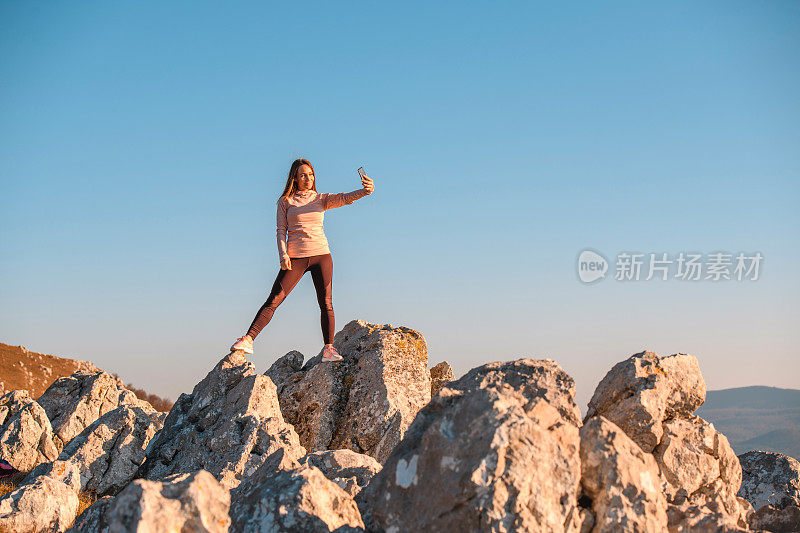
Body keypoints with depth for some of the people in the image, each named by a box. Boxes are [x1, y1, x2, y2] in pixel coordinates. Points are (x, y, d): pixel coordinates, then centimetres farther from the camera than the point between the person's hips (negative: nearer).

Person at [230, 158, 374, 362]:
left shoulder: (321, 199, 10)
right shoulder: (285, 201, 8)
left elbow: (345, 198, -7)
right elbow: (281, 231, 3)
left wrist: (365, 191, -27)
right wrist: (283, 254, -13)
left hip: (321, 255, 1)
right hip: (295, 258, -1)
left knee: (326, 304, -4)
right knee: (273, 300, -9)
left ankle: (328, 349, 1)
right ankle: (248, 339, -11)